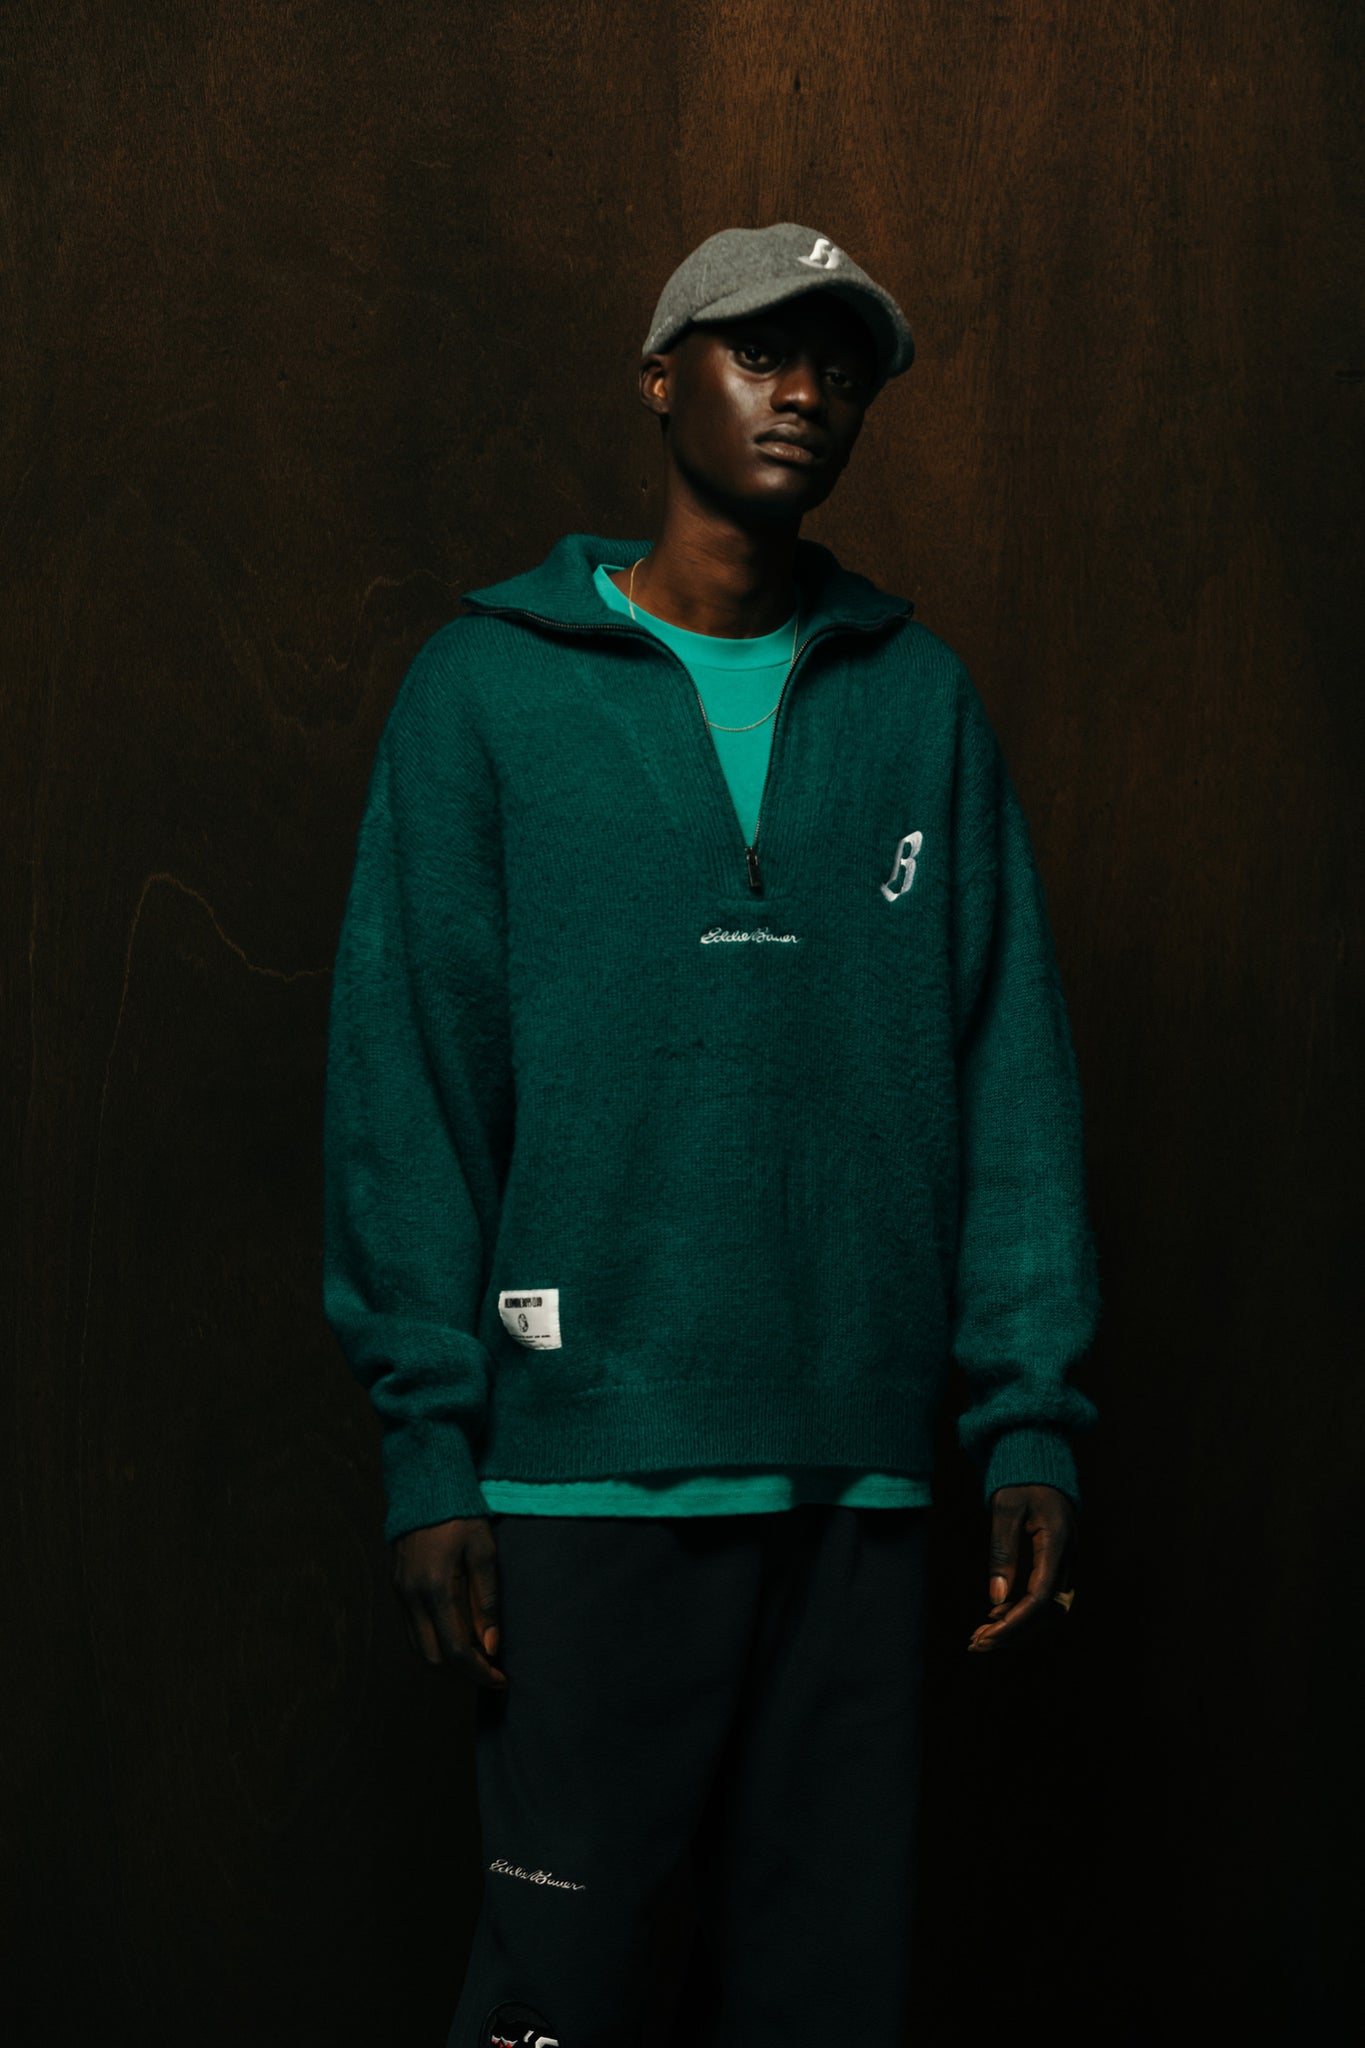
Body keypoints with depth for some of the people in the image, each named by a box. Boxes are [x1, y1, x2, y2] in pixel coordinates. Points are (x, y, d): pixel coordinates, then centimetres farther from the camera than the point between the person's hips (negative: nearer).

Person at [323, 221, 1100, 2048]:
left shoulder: (922, 702, 11)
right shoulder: (494, 687, 3)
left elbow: (1013, 1074, 8)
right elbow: (409, 1076, -2)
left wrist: (1032, 1417, 0)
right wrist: (431, 1444, -8)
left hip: (859, 1465, 3)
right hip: (588, 1465, -3)